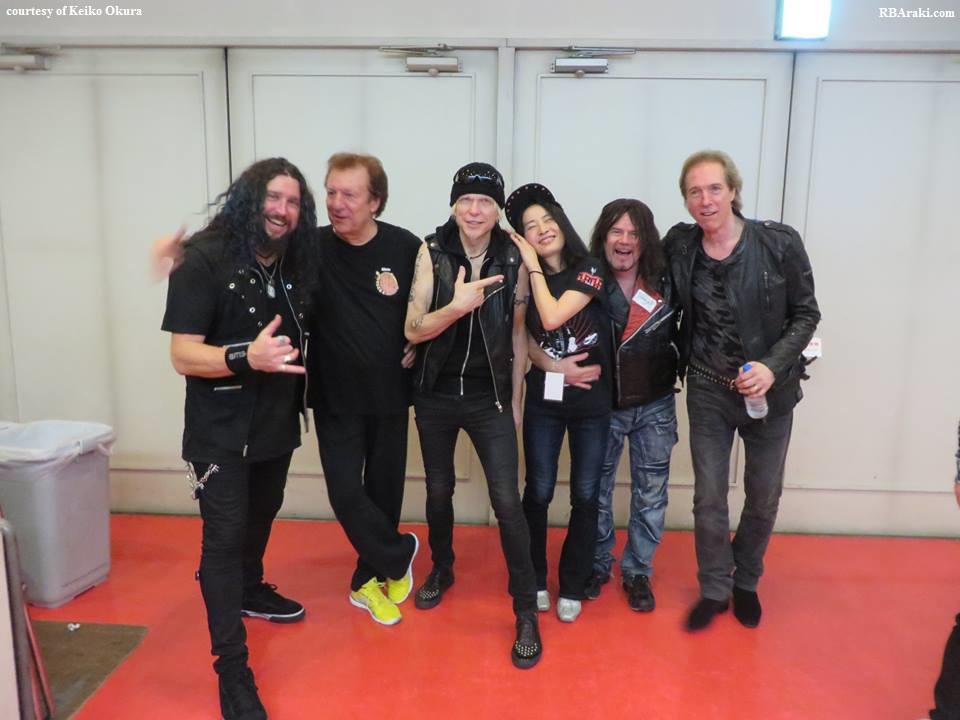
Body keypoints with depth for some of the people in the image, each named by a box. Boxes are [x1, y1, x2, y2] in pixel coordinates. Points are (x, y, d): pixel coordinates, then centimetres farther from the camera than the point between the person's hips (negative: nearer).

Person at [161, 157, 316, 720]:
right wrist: (247, 357, -38)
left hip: (276, 424, 7)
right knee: (225, 539, -3)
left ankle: (252, 590, 50)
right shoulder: (205, 259, -18)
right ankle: (232, 669, 8)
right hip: (221, 431, -6)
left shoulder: (295, 264, 1)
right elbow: (183, 355, -23)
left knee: (261, 519, 24)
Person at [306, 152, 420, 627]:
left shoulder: (406, 247, -8)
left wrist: (416, 347, -2)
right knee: (346, 492, -4)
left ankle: (368, 580, 33)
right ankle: (399, 554, 23)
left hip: (389, 394, 1)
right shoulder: (312, 247, -9)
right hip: (335, 397, -1)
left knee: (384, 490, 12)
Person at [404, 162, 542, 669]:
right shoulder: (432, 251, -9)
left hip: (489, 398, -1)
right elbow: (413, 330, -13)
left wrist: (514, 400, 5)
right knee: (438, 490, 18)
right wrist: (457, 306, -31)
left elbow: (517, 334, 3)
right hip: (436, 395, 1)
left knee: (507, 502, -5)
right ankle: (442, 570, 44)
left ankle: (526, 612, 11)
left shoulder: (513, 260, -6)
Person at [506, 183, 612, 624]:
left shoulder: (588, 271, -8)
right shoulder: (525, 279, 2)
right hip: (543, 401, 2)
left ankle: (572, 587, 23)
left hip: (592, 402, -2)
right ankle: (534, 579, 27)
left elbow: (552, 317, -23)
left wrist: (535, 266, -13)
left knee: (585, 496, 6)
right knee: (538, 493, 7)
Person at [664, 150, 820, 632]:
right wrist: (679, 362, -1)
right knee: (708, 498, 7)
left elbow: (805, 314, -6)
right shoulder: (679, 245, -6)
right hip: (708, 391, 1)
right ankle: (714, 590, 28)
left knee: (763, 498, 14)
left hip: (770, 391, -1)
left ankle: (746, 582, 39)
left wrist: (772, 366, -20)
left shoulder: (780, 243, -14)